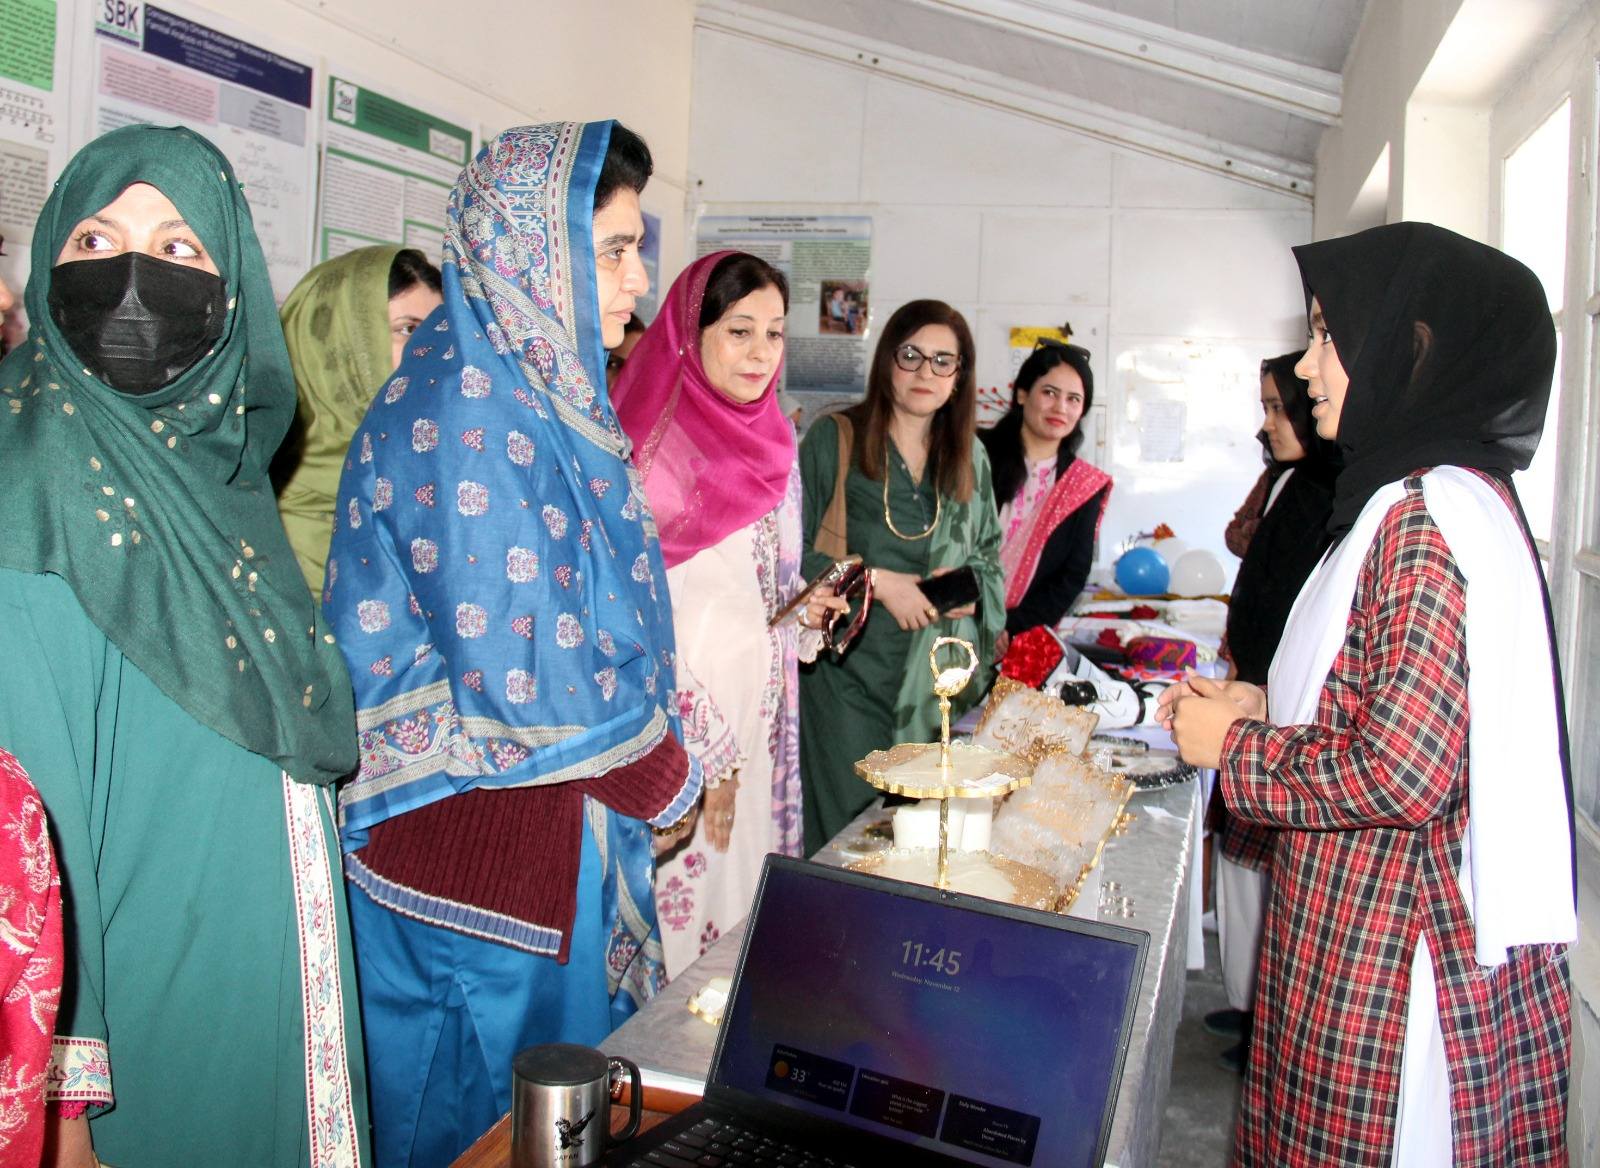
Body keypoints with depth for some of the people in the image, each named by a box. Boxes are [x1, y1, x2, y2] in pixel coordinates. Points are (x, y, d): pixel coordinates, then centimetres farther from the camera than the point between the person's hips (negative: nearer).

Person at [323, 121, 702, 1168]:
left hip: (559, 826, 9)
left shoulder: (544, 394, 10)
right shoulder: (468, 405, -20)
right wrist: (665, 776, -9)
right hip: (478, 840, -9)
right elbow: (515, 670, -24)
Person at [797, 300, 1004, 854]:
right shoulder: (834, 439, -3)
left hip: (932, 681, 4)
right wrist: (877, 582, -14)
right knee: (844, 829, -3)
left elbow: (989, 554, 21)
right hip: (844, 669, -4)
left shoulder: (970, 457, 12)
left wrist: (970, 590, -1)